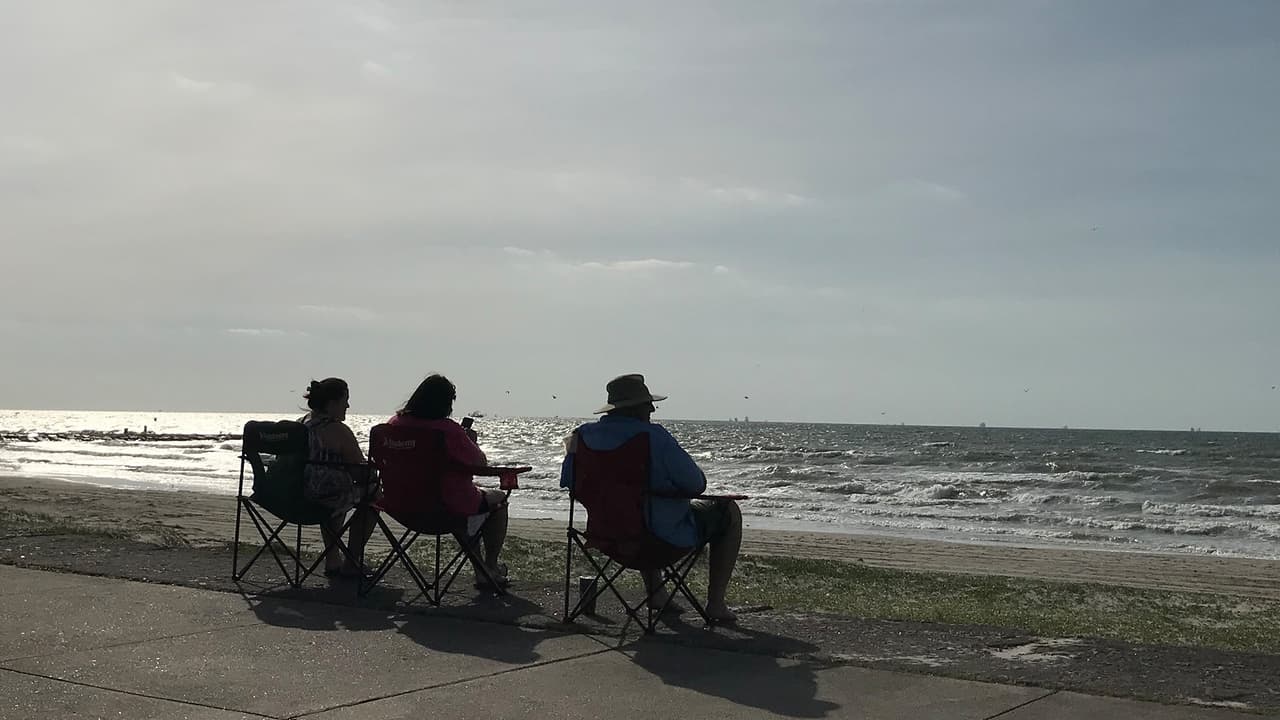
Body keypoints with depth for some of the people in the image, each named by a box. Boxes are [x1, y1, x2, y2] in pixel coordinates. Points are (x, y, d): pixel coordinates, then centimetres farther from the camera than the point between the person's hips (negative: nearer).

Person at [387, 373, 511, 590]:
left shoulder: (395, 423, -5)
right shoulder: (448, 429, -24)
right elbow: (480, 462, -14)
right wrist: (471, 441, 7)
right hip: (451, 506, -7)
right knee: (498, 499, 21)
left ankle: (480, 570, 38)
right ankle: (490, 569, 21)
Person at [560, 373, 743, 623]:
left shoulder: (586, 434, -5)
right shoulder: (654, 436, -23)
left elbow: (569, 481, 8)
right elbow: (696, 484, -20)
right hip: (665, 536, -6)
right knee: (729, 511, 16)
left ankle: (654, 593, 45)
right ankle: (715, 603, 15)